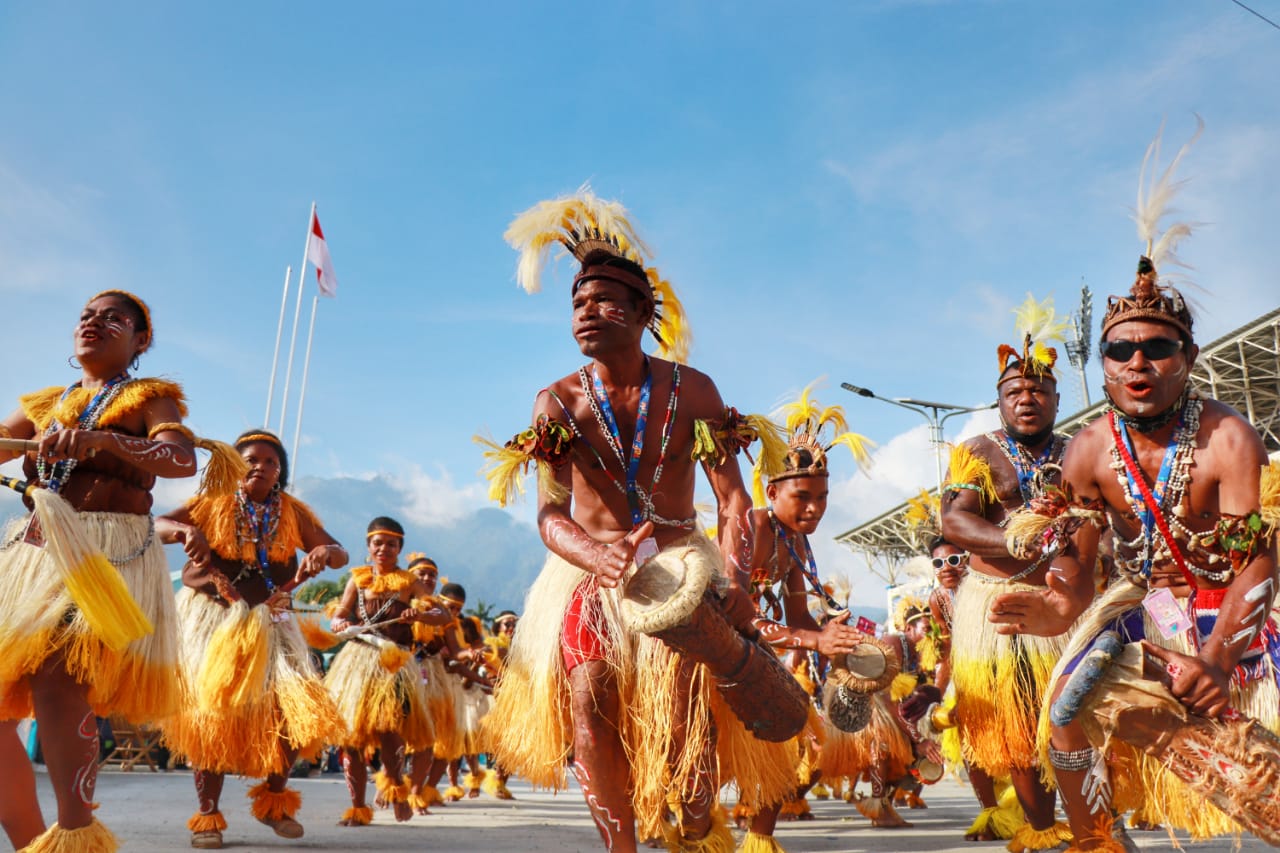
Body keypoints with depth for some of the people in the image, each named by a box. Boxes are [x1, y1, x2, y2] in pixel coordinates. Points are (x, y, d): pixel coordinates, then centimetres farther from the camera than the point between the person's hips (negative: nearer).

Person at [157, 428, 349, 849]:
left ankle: (274, 798, 15)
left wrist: (324, 553, -28)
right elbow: (158, 525, -9)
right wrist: (187, 530, -32)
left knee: (298, 708, -8)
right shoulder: (214, 503, 0)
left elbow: (340, 552, -3)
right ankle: (207, 814, 13)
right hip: (212, 620, -1)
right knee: (210, 713, -2)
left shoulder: (293, 511, 3)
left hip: (268, 623, 2)